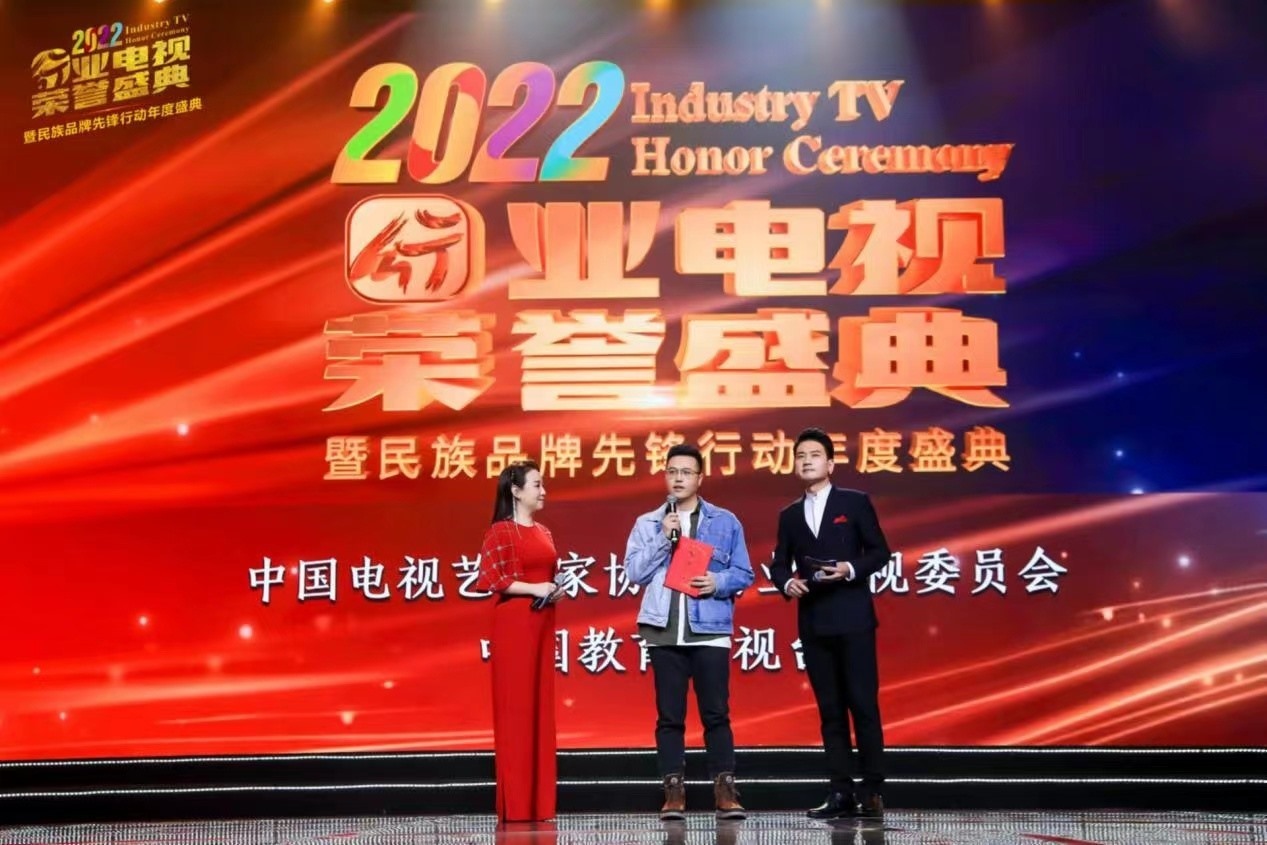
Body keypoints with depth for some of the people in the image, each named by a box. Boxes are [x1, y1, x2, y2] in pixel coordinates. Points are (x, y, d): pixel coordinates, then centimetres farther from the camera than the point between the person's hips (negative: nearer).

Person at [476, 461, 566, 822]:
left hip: (543, 623, 8)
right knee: (515, 707, -5)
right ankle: (515, 804, 1)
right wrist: (534, 588, -17)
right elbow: (488, 578, -16)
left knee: (540, 706, 7)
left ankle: (537, 802, 13)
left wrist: (556, 589, 6)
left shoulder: (544, 533, 17)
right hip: (514, 623, -8)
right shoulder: (500, 532, -6)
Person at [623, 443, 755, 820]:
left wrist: (718, 582, -13)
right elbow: (633, 572, 1)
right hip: (663, 631, 1)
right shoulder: (646, 524, 11)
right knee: (669, 716, 3)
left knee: (716, 713, -1)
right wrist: (663, 538, -8)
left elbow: (744, 573, 6)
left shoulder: (725, 522, 8)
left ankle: (725, 791, 4)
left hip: (710, 630, -1)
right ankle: (673, 792, 7)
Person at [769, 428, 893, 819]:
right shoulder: (790, 515, 14)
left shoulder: (856, 502, 3)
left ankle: (872, 791, 3)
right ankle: (840, 792, 9)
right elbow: (778, 564, 14)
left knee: (863, 705, -4)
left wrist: (850, 569, -15)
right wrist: (787, 583, -7)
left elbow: (880, 552, 1)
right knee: (830, 710, 6)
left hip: (852, 618, -4)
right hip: (812, 623, 4)